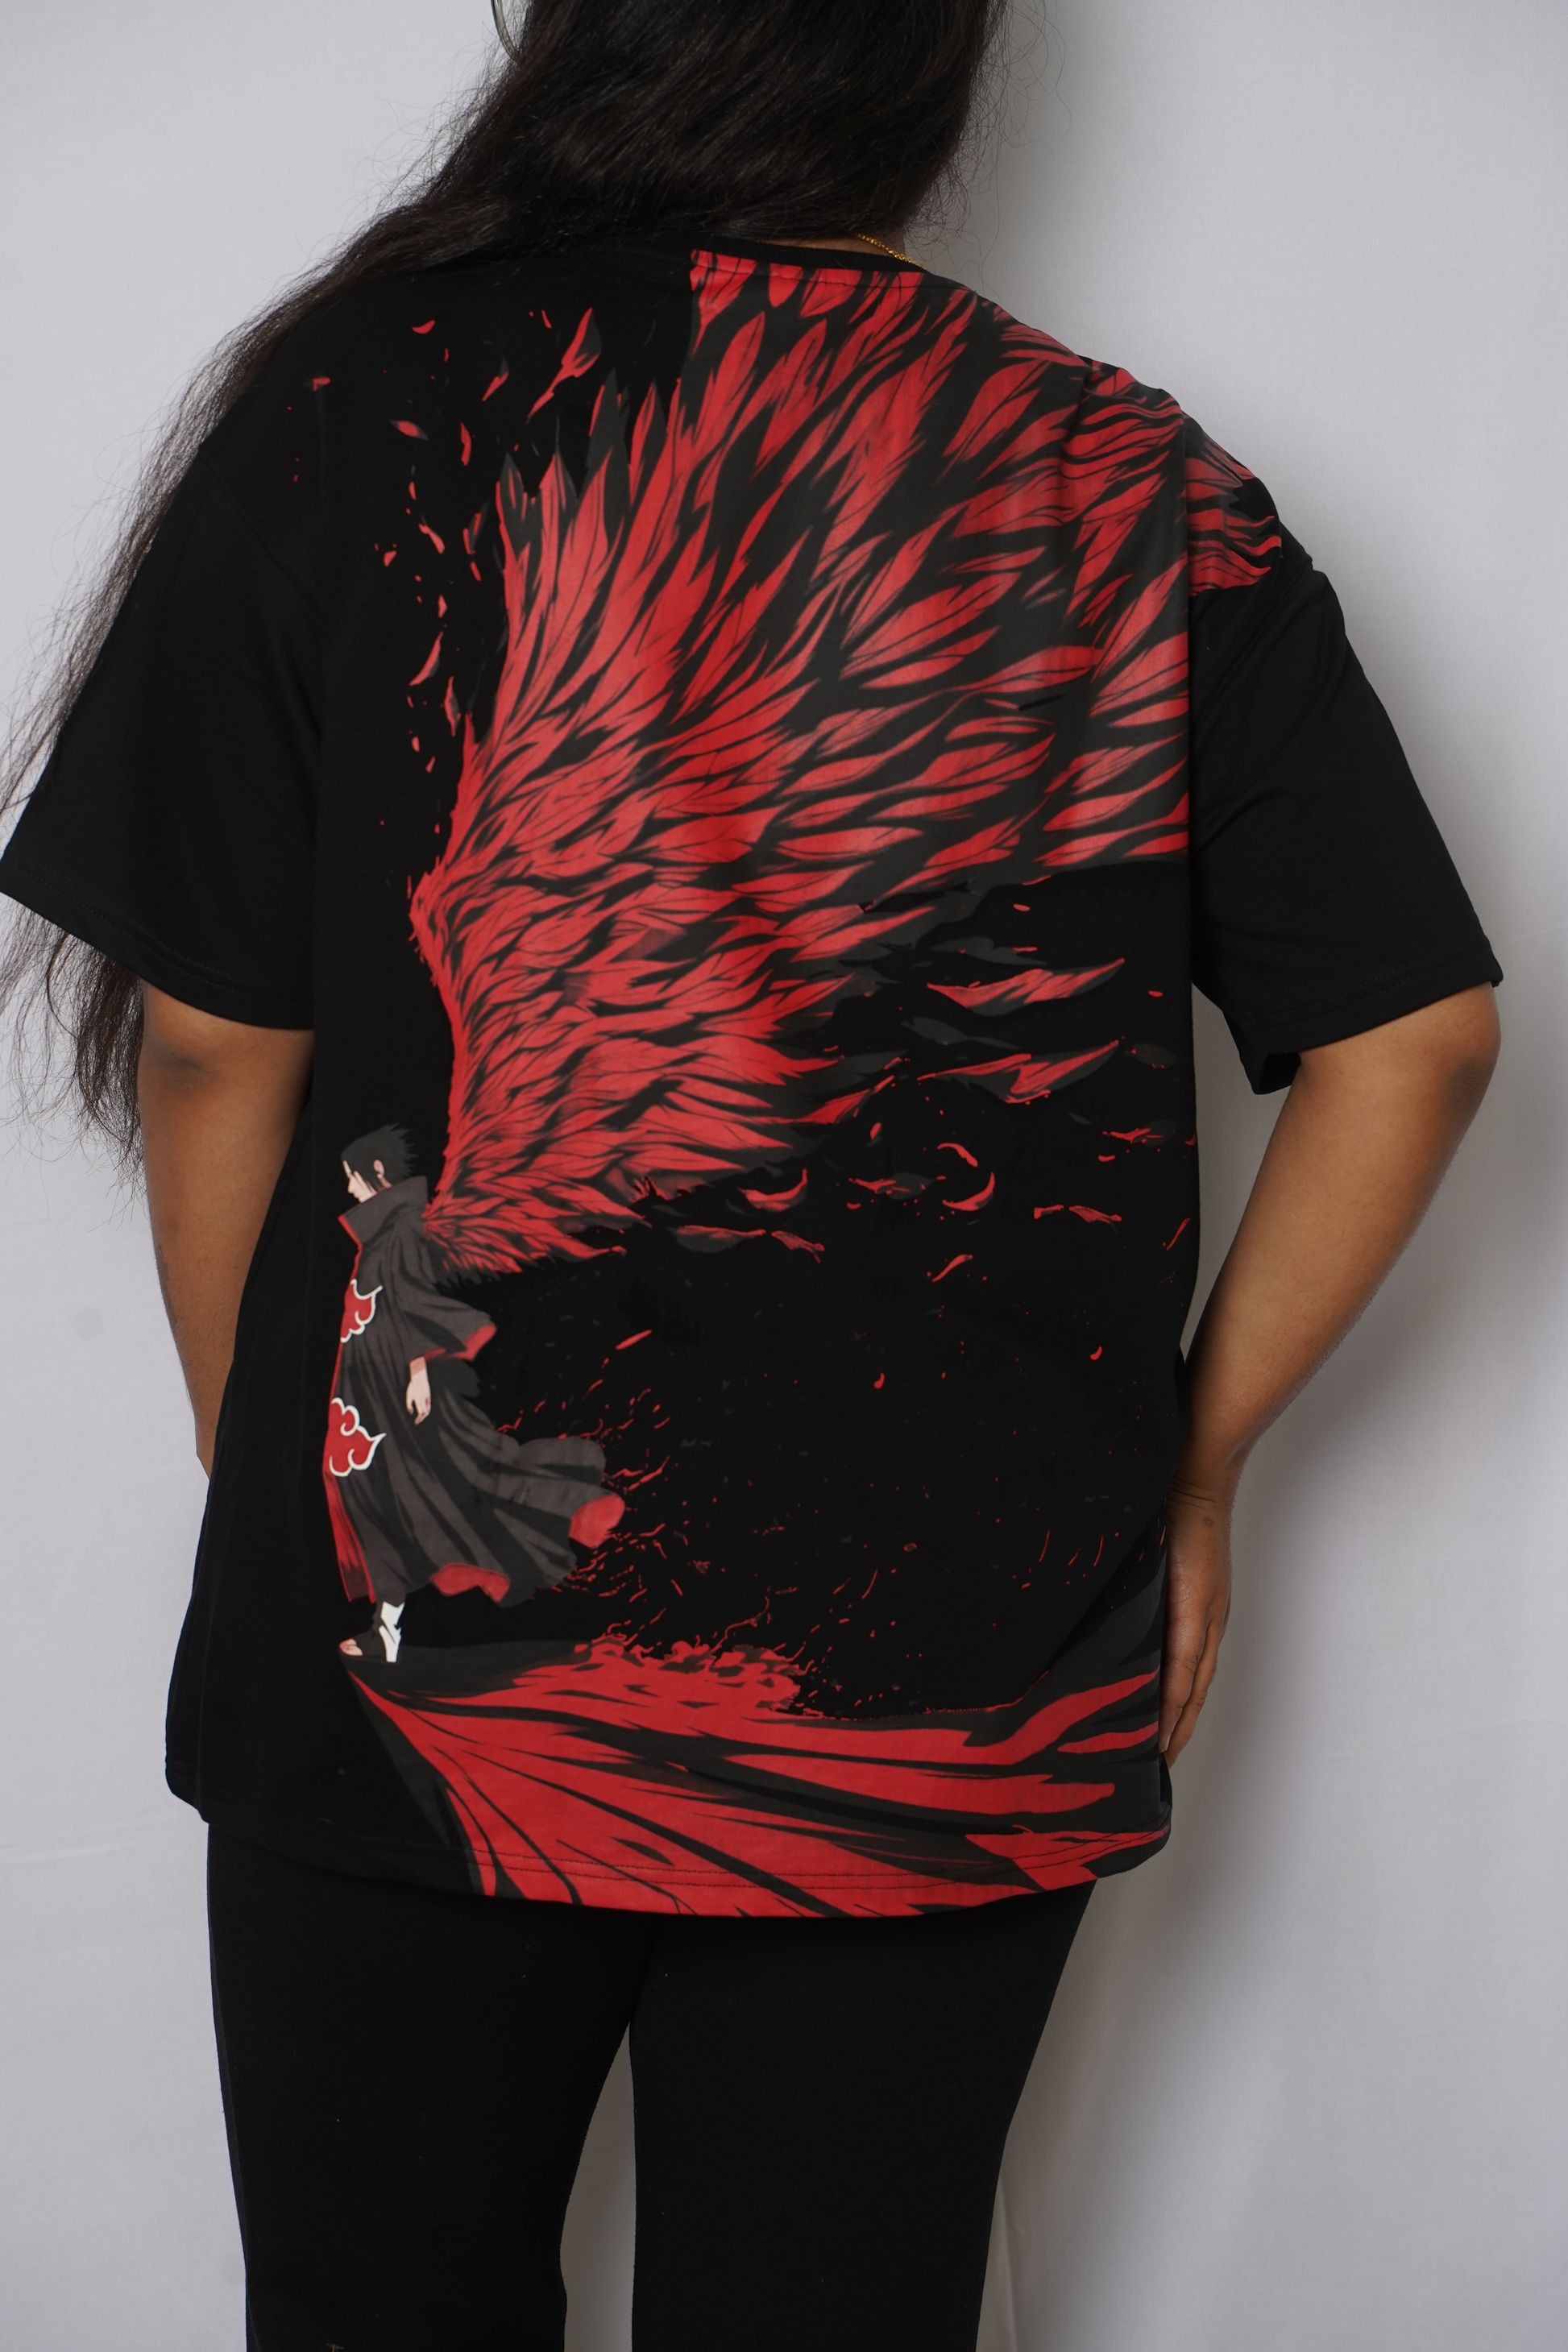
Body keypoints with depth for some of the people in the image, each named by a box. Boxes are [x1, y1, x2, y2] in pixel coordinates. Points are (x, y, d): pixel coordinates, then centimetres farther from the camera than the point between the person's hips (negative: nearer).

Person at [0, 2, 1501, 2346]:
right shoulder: (1148, 490, 0)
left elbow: (208, 1047, -4)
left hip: (427, 1644, -1)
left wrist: (265, 1492, 9)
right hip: (958, 1706, 2)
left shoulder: (350, 413, -5)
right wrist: (1193, 1464, 10)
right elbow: (1413, 1032, 0)